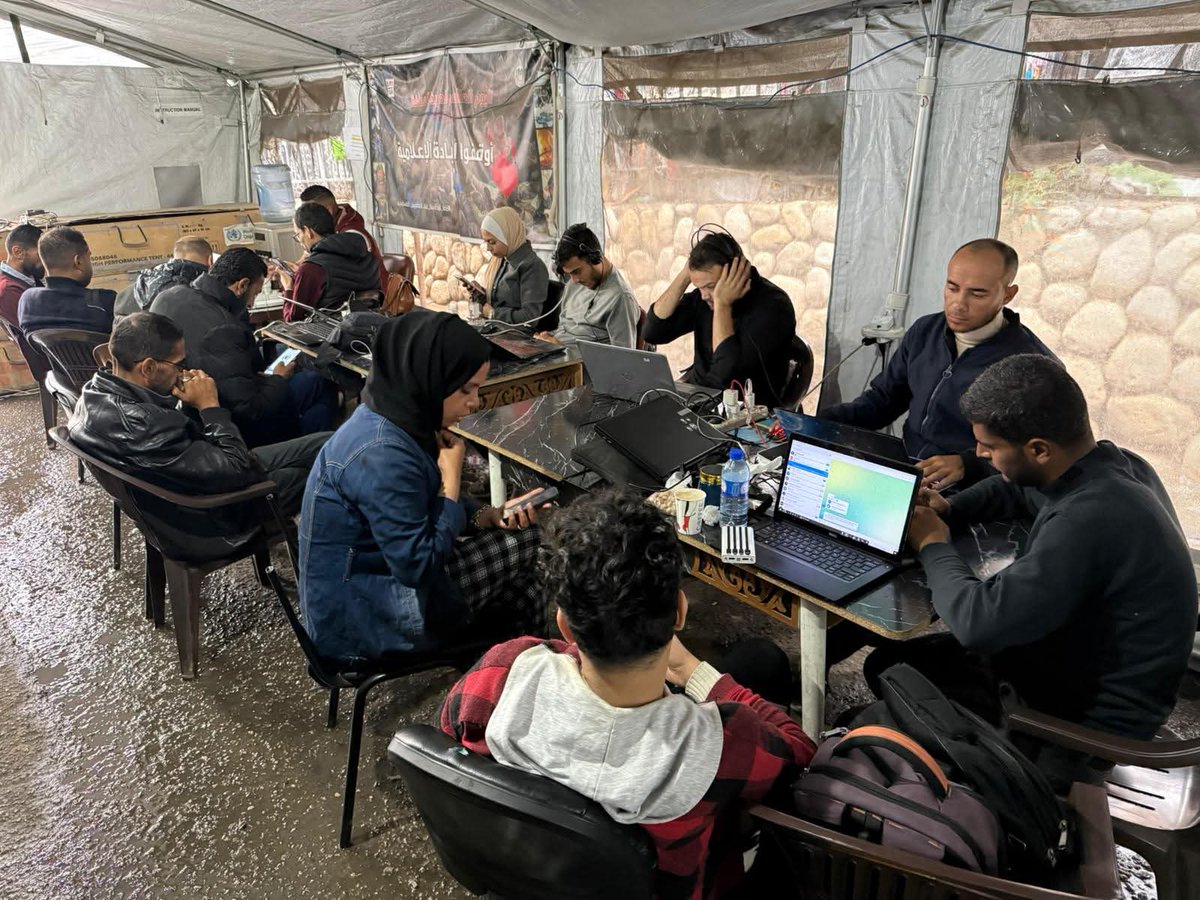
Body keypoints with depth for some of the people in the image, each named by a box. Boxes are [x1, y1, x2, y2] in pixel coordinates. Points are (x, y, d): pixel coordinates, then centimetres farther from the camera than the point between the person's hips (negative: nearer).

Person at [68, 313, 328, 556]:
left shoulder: (98, 390, -5)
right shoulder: (137, 424, -35)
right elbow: (236, 472, -30)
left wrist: (191, 405, -6)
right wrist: (210, 406, -20)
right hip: (208, 524, -9)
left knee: (321, 445, 8)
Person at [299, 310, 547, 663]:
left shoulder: (401, 421, -2)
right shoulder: (382, 454, -31)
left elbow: (427, 508, 11)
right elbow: (418, 565, -29)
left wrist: (488, 516, -6)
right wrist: (451, 475, -22)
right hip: (360, 617, -9)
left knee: (528, 609, 7)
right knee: (518, 544, -6)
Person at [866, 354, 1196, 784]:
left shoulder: (1089, 522, -36)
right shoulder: (1114, 462, -6)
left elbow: (978, 621, -35)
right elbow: (1013, 489, 15)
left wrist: (934, 546, -17)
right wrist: (948, 510, -2)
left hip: (1091, 717, -8)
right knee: (888, 660, 6)